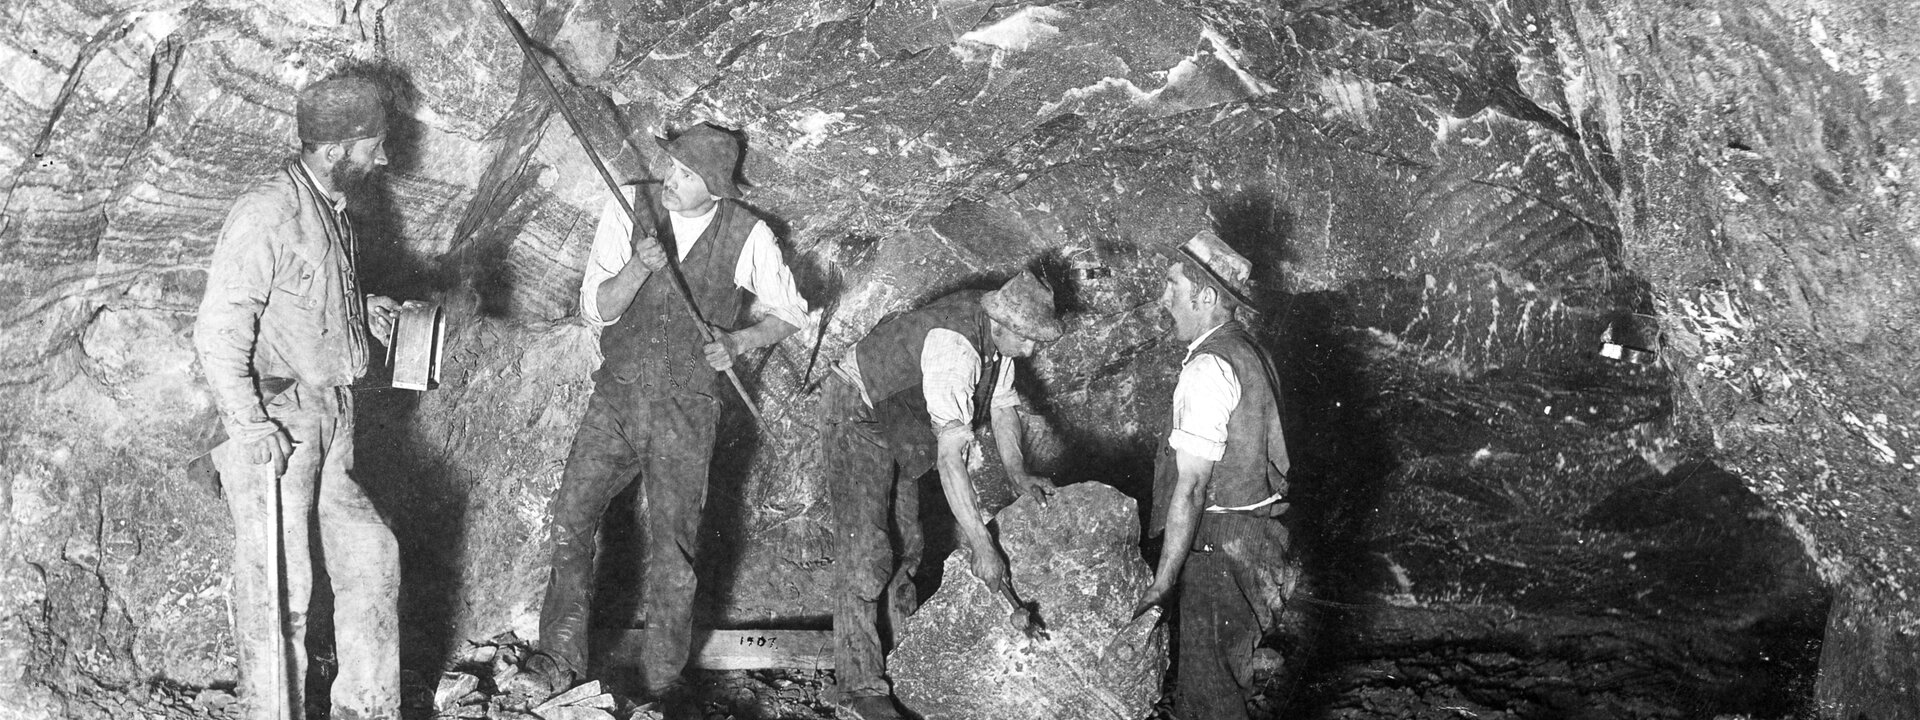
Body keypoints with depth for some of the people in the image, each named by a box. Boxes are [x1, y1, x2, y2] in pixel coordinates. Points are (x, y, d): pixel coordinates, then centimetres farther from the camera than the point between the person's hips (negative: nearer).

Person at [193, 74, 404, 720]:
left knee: (369, 555, 9)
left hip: (331, 424, 9)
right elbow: (218, 333, -16)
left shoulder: (332, 212, 13)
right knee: (277, 580, -2)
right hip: (275, 425, -9)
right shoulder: (265, 213, -15)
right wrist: (248, 423, -22)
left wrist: (365, 310, 9)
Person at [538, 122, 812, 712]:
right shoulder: (629, 208, -6)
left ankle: (662, 681, 21)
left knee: (671, 553, 2)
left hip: (687, 411, -2)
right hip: (616, 397, 2)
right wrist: (638, 268, -27)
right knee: (570, 520, -5)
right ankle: (561, 662, 14)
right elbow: (595, 309, -8)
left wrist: (736, 342, -13)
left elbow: (792, 313, 5)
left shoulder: (747, 236, -9)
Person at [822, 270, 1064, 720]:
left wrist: (1017, 474, -6)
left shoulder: (999, 335, -8)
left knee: (905, 544, 17)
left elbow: (1003, 405, 7)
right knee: (868, 553, -12)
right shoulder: (955, 350, -37)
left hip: (897, 425, 9)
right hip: (856, 417, -9)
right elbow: (951, 457, -41)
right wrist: (981, 546, -41)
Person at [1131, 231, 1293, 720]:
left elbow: (1191, 486, -22)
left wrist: (1163, 581, -18)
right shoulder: (1247, 351, 11)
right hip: (1253, 530, 10)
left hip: (1220, 545, -10)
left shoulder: (1209, 368, -21)